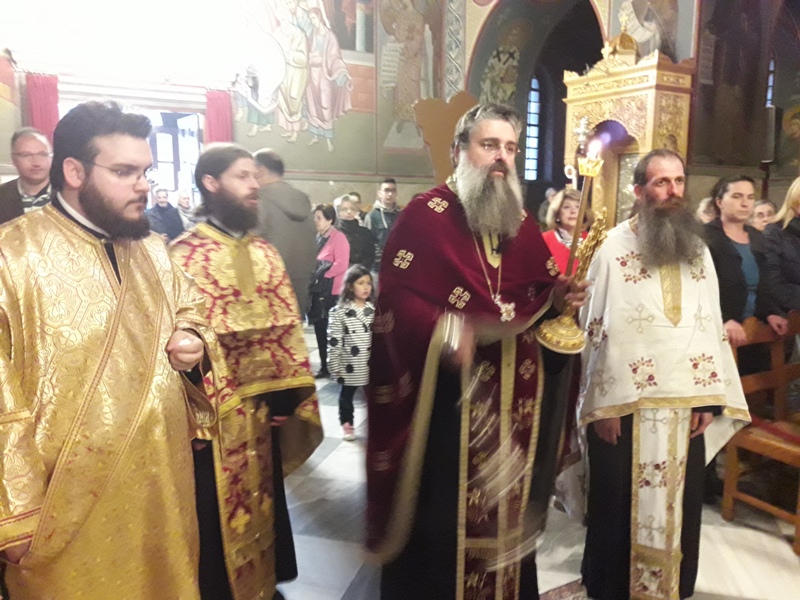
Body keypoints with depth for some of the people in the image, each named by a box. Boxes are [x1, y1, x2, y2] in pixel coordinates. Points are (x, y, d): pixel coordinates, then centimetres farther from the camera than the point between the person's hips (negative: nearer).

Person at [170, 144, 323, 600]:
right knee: (218, 508, 8)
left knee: (264, 498, 19)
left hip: (265, 405, 6)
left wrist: (292, 391, 6)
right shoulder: (186, 254, -10)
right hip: (216, 409, -6)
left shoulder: (266, 253, 10)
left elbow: (288, 328, 10)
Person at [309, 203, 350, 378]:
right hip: (318, 290, 8)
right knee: (320, 329, 10)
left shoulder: (338, 238, -9)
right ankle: (325, 366, 19)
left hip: (332, 292, -8)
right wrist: (313, 276, 4)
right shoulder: (317, 238, 14)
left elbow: (341, 265, -19)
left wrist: (322, 275, -14)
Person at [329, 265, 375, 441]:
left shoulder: (375, 309, 0)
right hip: (350, 367, -2)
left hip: (373, 365, 2)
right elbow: (334, 342, -9)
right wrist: (335, 367, -10)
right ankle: (347, 425, 34)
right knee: (346, 396, 15)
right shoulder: (340, 312, -11)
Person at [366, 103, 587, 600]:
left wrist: (558, 297, -5)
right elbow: (396, 296, -15)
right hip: (449, 391, -5)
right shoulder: (425, 214, -6)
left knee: (508, 505, 17)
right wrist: (442, 331, -31)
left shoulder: (523, 222, 13)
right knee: (442, 511, 3)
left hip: (516, 394, 6)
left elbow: (537, 294, 16)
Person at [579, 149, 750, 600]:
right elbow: (599, 330, -8)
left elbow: (711, 327, 7)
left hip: (686, 402, 4)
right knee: (621, 505, 9)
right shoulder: (616, 247, -6)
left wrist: (709, 398, 2)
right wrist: (603, 404, -10)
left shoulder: (699, 250, 8)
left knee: (679, 505, 15)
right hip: (626, 403, -4)